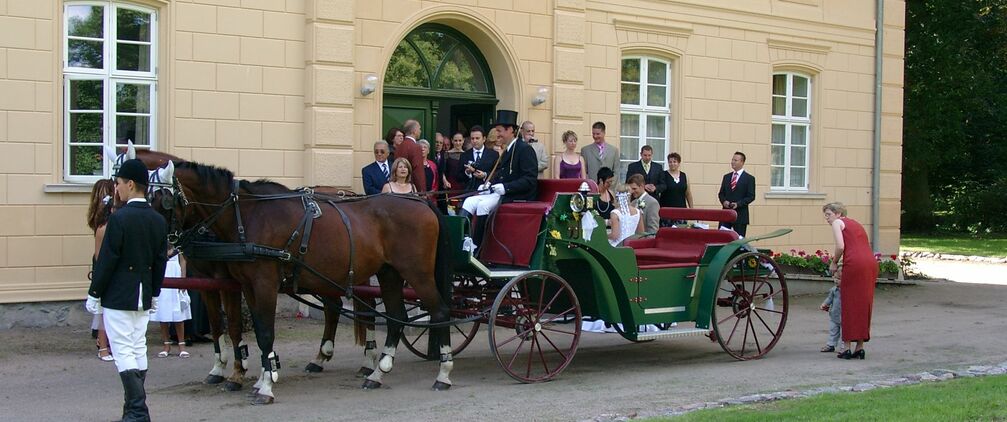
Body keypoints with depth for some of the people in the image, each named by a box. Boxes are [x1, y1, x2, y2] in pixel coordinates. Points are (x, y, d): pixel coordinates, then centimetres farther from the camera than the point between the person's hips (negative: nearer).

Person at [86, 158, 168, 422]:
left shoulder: (119, 218, -16)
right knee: (139, 348, 14)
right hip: (144, 296, 7)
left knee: (123, 351, -5)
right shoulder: (159, 220, 5)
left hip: (118, 296, -7)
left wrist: (94, 294, -6)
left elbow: (106, 260, -14)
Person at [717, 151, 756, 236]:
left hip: (740, 215, -4)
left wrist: (738, 204, -17)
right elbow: (721, 193, 15)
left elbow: (751, 196, -5)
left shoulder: (749, 178, 0)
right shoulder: (726, 177, 14)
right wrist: (724, 201, -6)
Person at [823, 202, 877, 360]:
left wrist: (834, 263, 7)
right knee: (864, 305, 11)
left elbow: (841, 246, -9)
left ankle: (847, 348, 3)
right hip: (871, 263, 7)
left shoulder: (838, 222, 7)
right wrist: (842, 272, 29)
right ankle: (860, 348, 14)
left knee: (849, 305, 1)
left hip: (855, 264, -7)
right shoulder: (855, 223, 29)